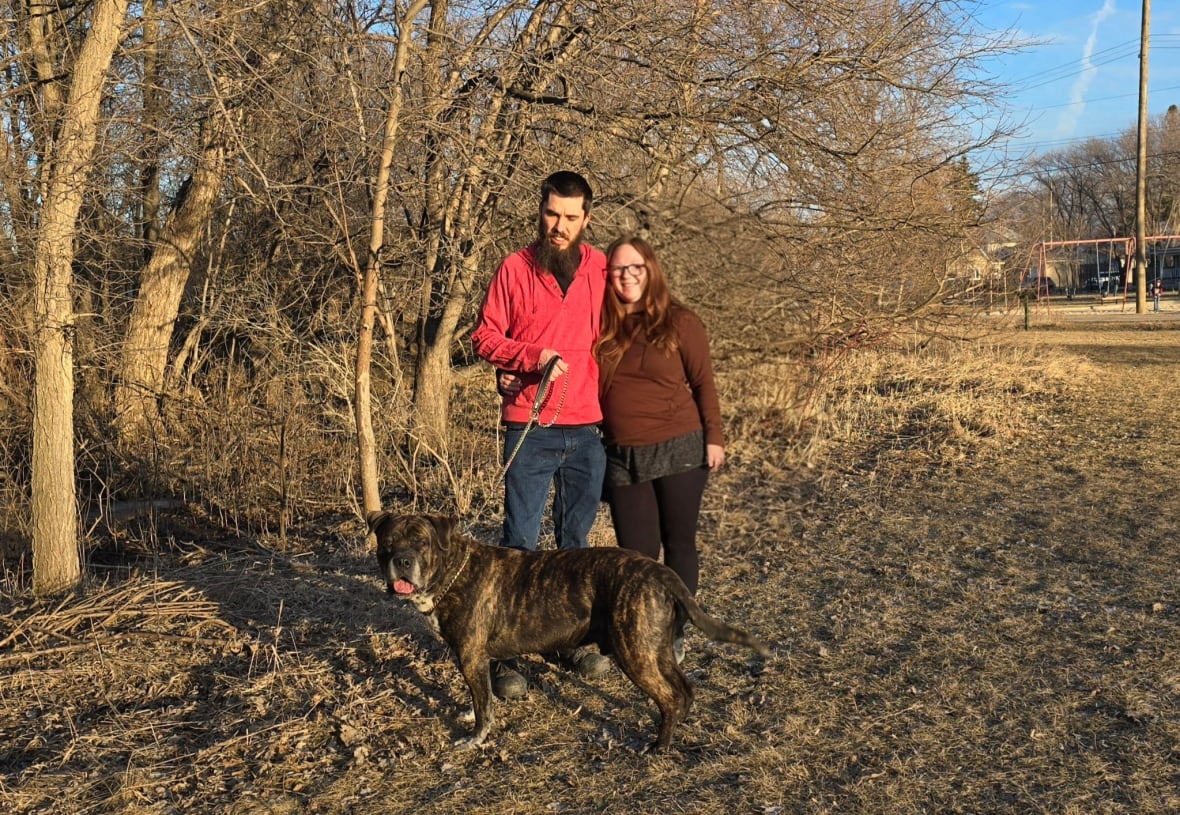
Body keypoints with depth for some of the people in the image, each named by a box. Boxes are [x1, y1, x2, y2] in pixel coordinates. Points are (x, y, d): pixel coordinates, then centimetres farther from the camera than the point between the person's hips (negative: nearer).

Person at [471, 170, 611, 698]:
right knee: (520, 540, -2)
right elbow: (484, 337, 0)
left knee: (575, 540, 14)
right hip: (530, 429, -3)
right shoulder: (515, 268, -2)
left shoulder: (601, 270, 5)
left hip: (587, 429, 3)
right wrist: (533, 356, -16)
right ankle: (503, 652, 5)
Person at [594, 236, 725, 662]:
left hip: (679, 450, -2)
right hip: (624, 457, 2)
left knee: (679, 544, 8)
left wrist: (714, 438, -3)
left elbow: (703, 384, 2)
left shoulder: (680, 323, -2)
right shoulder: (602, 328, 5)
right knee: (637, 552, 5)